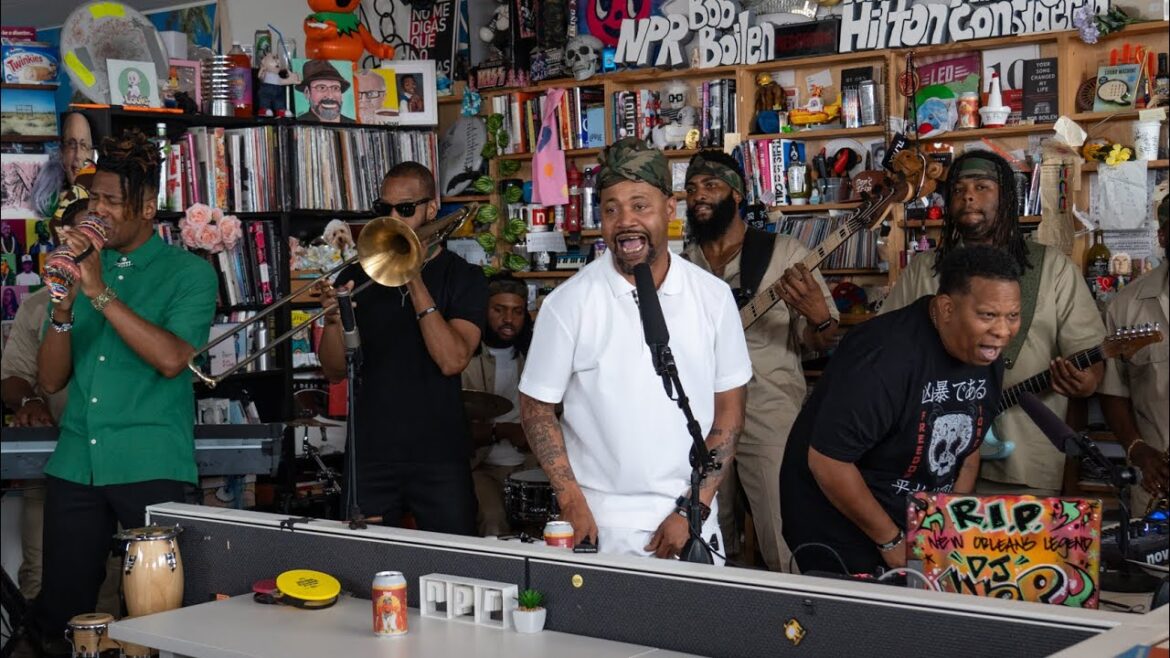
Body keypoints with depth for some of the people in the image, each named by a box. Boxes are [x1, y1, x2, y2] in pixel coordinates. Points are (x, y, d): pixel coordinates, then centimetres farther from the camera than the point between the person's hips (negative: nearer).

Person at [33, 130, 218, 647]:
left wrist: (100, 292, -17)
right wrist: (64, 308, -8)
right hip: (75, 467, 5)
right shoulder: (84, 269, 14)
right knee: (60, 614, 8)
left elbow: (171, 359, -17)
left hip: (151, 469, -4)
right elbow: (51, 380, 8)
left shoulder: (189, 273, 1)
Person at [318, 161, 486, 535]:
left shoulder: (463, 278, 1)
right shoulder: (357, 277, 9)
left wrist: (415, 282, -16)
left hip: (439, 459, -2)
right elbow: (335, 371, 5)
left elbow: (452, 360, -14)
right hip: (369, 456, 2)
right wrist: (333, 321, -15)